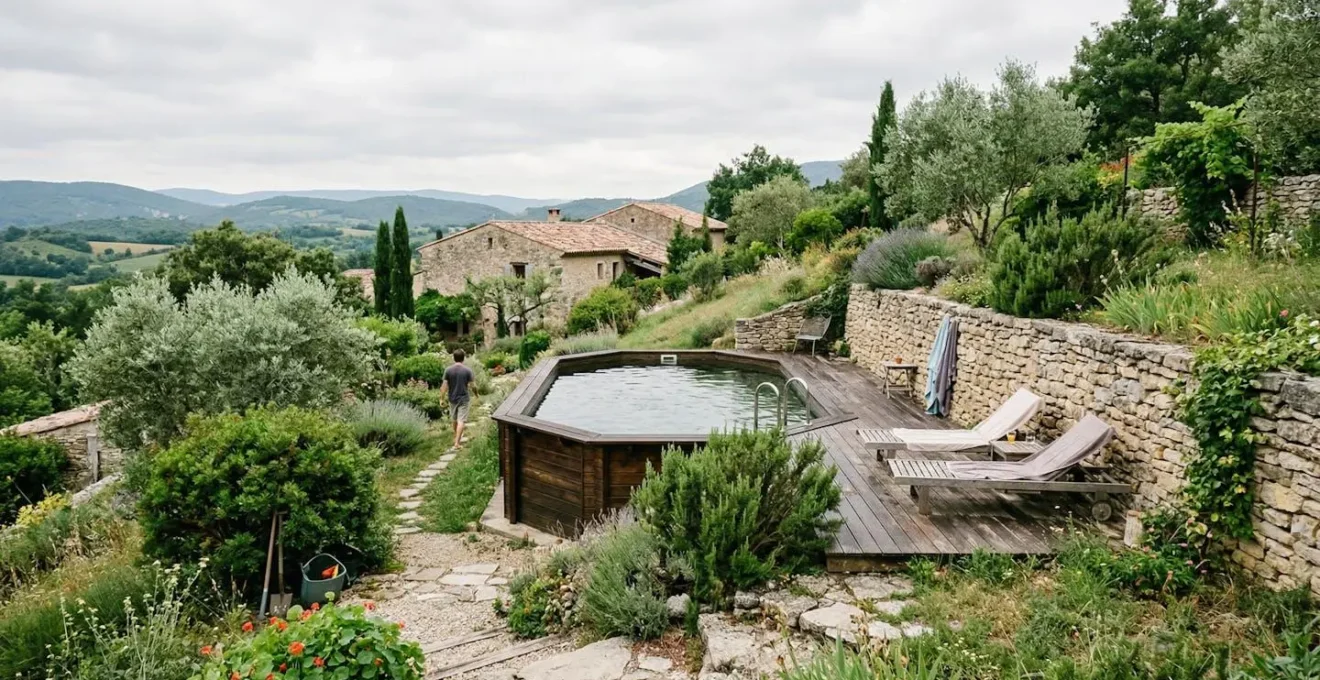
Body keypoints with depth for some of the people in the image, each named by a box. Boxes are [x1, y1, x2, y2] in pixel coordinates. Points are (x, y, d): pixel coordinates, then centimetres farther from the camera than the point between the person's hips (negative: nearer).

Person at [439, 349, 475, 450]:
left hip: (452, 399, 3)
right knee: (460, 421, -2)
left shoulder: (448, 370, -7)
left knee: (454, 420, 20)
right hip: (464, 398, -3)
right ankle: (456, 443, -8)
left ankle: (457, 438, 40)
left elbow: (444, 386, -6)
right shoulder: (467, 370, -11)